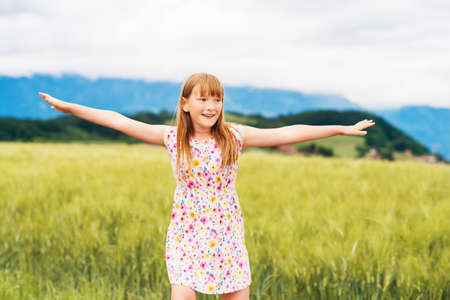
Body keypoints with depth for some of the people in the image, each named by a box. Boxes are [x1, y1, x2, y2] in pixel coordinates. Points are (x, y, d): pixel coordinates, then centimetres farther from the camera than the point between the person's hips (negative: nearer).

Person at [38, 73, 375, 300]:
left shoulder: (235, 136, -7)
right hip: (186, 236, -1)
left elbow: (290, 133, -10)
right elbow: (119, 121, -4)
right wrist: (70, 107, -5)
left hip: (227, 237, 1)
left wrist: (342, 128, -13)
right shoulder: (171, 137, -5)